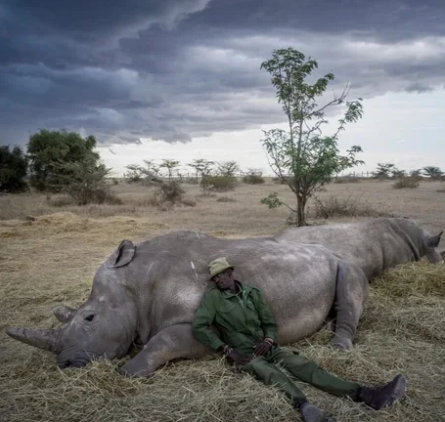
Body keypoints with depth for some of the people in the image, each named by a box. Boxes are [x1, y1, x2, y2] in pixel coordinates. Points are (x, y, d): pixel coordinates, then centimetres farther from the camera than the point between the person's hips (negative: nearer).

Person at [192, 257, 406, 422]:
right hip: (243, 354, -4)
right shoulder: (213, 297, -6)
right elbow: (198, 327, -14)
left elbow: (270, 323, 12)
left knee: (304, 365, -18)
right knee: (273, 374, -37)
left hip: (265, 347, 4)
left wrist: (268, 340, -11)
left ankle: (365, 394, -32)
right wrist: (228, 350, -17)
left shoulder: (252, 293, 7)